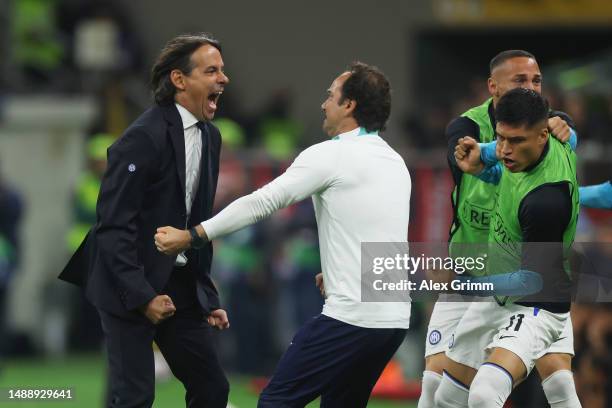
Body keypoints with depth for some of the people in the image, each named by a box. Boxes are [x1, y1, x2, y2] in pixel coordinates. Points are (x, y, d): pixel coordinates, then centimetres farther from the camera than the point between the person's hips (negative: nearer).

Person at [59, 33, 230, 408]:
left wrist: (208, 298, 12)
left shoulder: (210, 137, 8)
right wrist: (142, 296, -23)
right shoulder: (143, 138, -18)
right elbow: (114, 226, -20)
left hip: (182, 286, 8)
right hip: (130, 288, -8)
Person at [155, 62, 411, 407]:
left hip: (351, 317, -8)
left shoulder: (331, 155, -9)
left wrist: (191, 236, -5)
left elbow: (261, 201, -9)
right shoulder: (396, 162, 15)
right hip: (395, 319, 8)